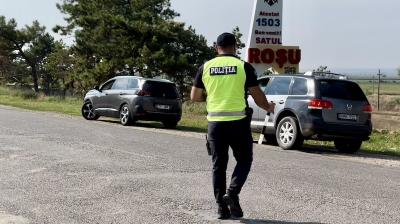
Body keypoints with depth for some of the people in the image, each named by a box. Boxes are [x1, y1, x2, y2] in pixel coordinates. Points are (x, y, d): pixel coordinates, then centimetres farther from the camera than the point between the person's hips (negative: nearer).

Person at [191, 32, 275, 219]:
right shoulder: (244, 66, -3)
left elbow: (194, 97, 7)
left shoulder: (205, 67, 4)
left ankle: (222, 207, 10)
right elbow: (257, 95, -2)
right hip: (238, 122, -2)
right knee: (244, 160, 13)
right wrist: (268, 107, 17)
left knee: (218, 165, 11)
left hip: (215, 122, 3)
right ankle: (232, 193, -8)